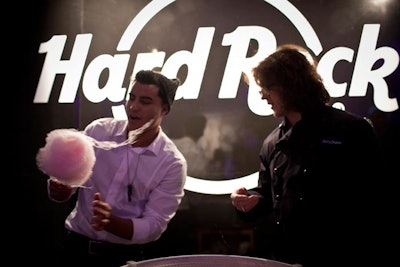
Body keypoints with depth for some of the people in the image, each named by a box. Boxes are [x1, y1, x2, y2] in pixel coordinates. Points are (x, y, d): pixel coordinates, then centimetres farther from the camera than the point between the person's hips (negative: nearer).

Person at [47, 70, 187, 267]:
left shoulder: (172, 163, -12)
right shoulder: (98, 130, -5)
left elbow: (153, 227, -13)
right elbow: (64, 186, 1)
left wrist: (110, 222, -28)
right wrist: (59, 188, -21)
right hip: (77, 245, 2)